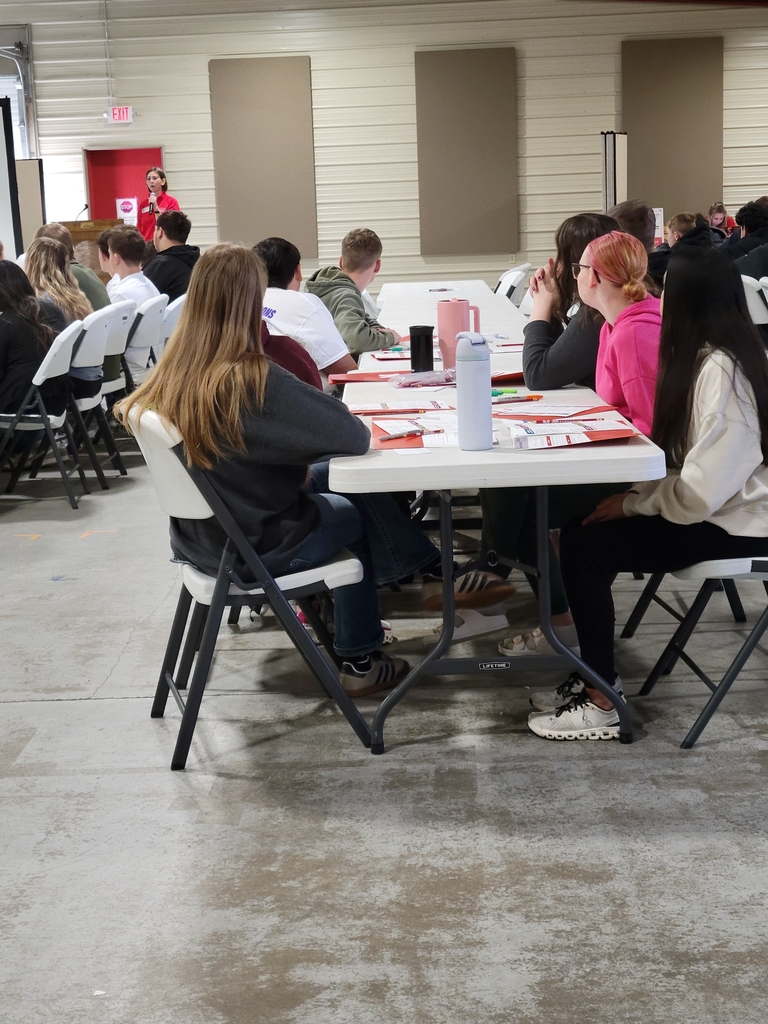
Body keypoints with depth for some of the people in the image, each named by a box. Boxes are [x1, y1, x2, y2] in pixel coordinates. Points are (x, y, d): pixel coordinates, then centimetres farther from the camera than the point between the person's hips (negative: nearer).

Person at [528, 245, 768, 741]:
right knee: (584, 529, 5)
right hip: (720, 504, 9)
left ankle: (602, 703, 0)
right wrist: (636, 494, -4)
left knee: (583, 545, -11)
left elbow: (702, 490, -27)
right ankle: (596, 675, 13)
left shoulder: (719, 372, -24)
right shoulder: (713, 358, 6)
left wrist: (632, 503, -13)